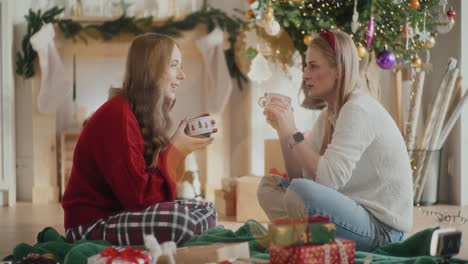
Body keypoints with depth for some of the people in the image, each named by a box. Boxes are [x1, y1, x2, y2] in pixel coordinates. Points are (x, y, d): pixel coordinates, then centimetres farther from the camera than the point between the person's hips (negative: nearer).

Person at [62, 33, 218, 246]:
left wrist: (179, 150, 0)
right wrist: (175, 152, -13)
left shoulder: (147, 116, 13)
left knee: (205, 209, 3)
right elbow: (138, 197, -22)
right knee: (180, 220, -31)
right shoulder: (117, 117, -17)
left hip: (121, 213, 10)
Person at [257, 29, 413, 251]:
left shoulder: (359, 110, -16)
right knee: (269, 186, 9)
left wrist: (293, 132, -20)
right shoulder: (328, 116, 13)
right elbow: (299, 175, 8)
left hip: (382, 228, -10)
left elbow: (328, 179, -25)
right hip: (354, 211, 10)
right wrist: (283, 131, -2)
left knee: (300, 191, -30)